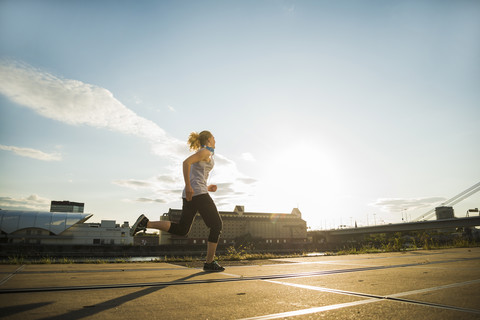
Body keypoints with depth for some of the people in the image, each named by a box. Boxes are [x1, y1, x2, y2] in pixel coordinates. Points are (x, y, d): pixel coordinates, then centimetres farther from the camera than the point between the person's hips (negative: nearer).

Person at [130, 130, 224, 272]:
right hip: (198, 192, -9)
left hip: (190, 194, 9)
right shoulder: (205, 151, -1)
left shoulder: (202, 156, 27)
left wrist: (207, 188, 21)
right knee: (217, 224, -1)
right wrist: (188, 186, -22)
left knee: (181, 229, 9)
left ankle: (145, 223, 2)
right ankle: (210, 262, 1)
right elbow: (186, 162, -19)